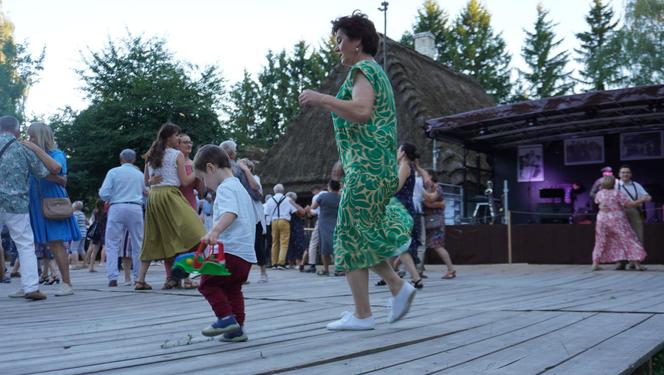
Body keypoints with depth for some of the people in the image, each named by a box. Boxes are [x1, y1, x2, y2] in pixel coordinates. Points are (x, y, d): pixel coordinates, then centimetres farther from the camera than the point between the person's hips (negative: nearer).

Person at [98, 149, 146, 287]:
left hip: (117, 208, -2)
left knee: (112, 244, 2)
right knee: (138, 245, 9)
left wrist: (109, 200, 15)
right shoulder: (140, 174, 10)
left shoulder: (113, 172, 1)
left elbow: (103, 193, -5)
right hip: (136, 208, 2)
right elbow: (147, 193, 10)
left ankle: (112, 277, -9)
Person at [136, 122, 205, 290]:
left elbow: (146, 181, 17)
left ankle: (140, 279, 9)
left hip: (153, 196, 7)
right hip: (169, 195, -7)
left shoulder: (151, 155, 15)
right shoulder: (177, 154, -2)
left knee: (153, 239, 11)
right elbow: (184, 181, -4)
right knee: (187, 232, -7)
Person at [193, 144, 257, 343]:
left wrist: (214, 232, -41)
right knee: (232, 289, 14)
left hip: (231, 249, -10)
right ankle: (237, 329, 12)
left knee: (208, 282, -1)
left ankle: (226, 318, -7)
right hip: (247, 253, 10)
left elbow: (230, 213, -27)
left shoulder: (225, 187, -7)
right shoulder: (240, 188, 24)